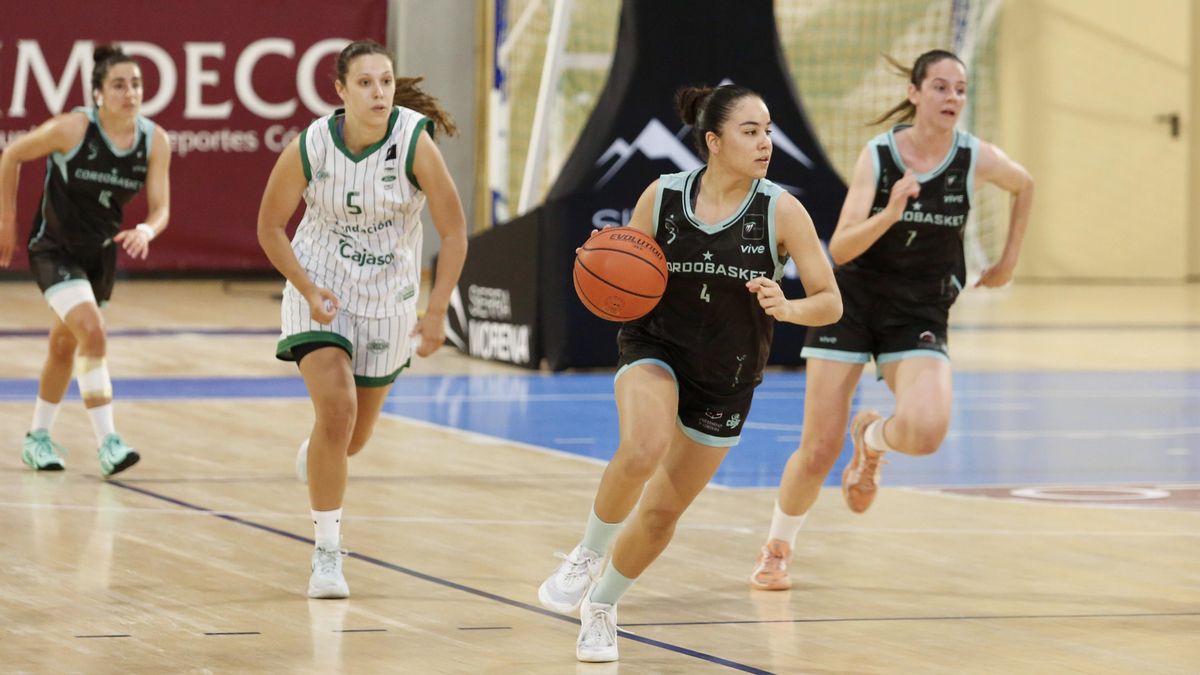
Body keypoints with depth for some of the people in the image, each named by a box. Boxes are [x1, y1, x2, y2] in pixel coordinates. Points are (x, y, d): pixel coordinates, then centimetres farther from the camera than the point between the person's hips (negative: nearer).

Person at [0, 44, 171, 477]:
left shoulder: (155, 141, -12)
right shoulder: (72, 128, -23)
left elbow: (160, 208, -10)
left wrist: (146, 230, -34)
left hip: (100, 254, 5)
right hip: (54, 249, -5)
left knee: (65, 346, 20)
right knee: (92, 333, -24)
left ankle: (38, 438, 38)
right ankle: (107, 443, -22)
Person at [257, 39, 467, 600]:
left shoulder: (414, 141, -20)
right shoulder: (309, 148, -18)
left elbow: (454, 232, -14)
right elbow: (270, 227, -4)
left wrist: (437, 311, -19)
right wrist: (308, 290, -15)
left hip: (388, 300, 2)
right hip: (321, 290, -2)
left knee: (353, 438, 14)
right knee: (336, 411, -21)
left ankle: (315, 458, 54)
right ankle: (326, 554, -10)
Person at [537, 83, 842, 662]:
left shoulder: (781, 212, -13)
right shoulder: (662, 198, -10)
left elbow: (830, 303, -10)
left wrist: (787, 309, -31)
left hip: (726, 379, 1)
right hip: (655, 350, -1)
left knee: (662, 512, 9)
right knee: (642, 450, -33)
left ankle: (602, 607, 35)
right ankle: (587, 556, -8)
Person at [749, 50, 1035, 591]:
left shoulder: (976, 159, -8)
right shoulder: (877, 156, -11)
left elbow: (1024, 186, 17)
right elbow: (840, 250, -18)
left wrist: (1008, 262, 15)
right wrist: (890, 214, -34)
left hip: (919, 316, 1)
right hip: (852, 303, -1)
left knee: (926, 431, -27)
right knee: (819, 451, -3)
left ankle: (872, 438, 10)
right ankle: (777, 550, 24)